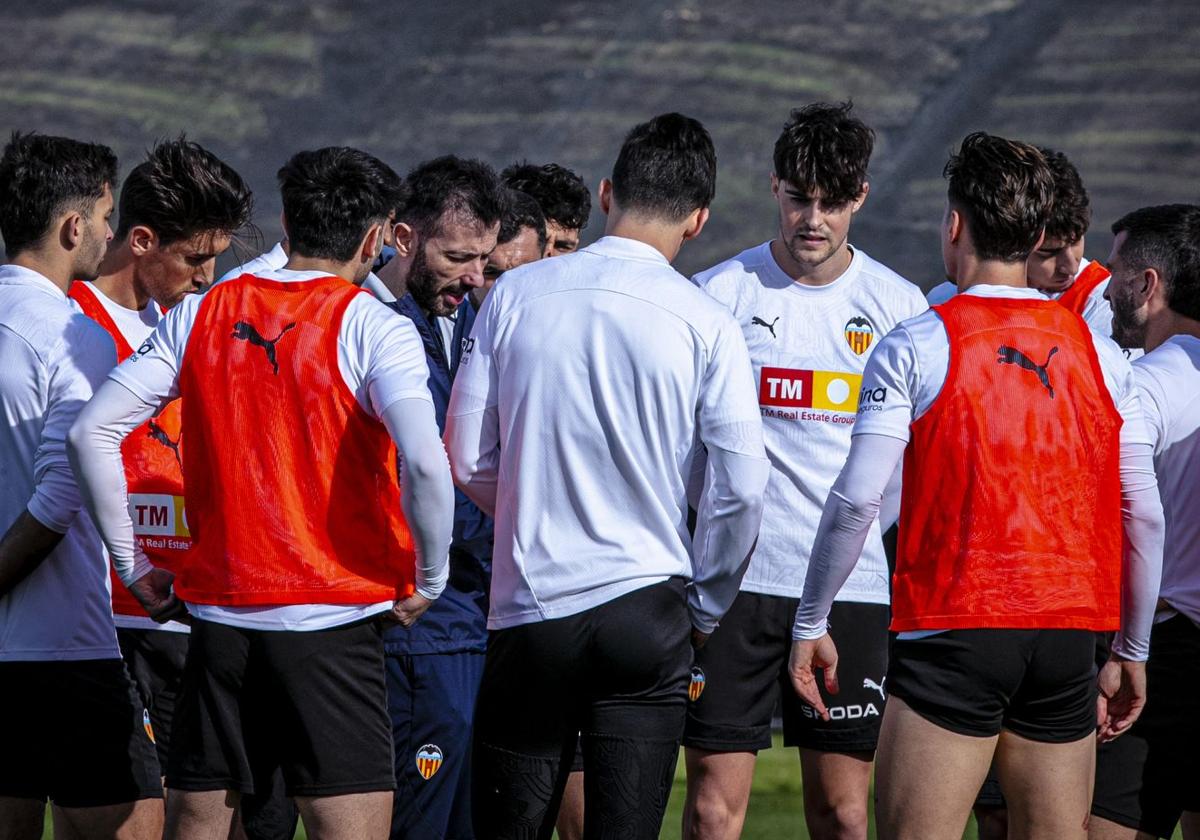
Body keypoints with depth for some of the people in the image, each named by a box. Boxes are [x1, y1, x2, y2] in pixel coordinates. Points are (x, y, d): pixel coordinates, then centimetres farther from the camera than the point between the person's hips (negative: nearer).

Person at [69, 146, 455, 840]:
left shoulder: (201, 316, 7)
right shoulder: (373, 327, -6)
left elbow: (93, 432, 3)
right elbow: (424, 463, -20)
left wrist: (134, 567, 9)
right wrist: (428, 581, -5)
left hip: (219, 616, 4)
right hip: (334, 621, -4)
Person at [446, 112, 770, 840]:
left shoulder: (516, 295, 1)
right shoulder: (706, 324, -6)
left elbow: (467, 459, 4)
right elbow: (741, 487, -8)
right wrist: (705, 608, 7)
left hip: (528, 614, 2)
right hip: (645, 610, -2)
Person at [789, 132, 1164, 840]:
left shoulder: (916, 348, -4)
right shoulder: (1100, 353, 8)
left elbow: (856, 499, -10)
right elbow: (1144, 516, 8)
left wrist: (811, 624, 0)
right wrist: (1132, 655, 16)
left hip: (953, 630, -4)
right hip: (1070, 637, 4)